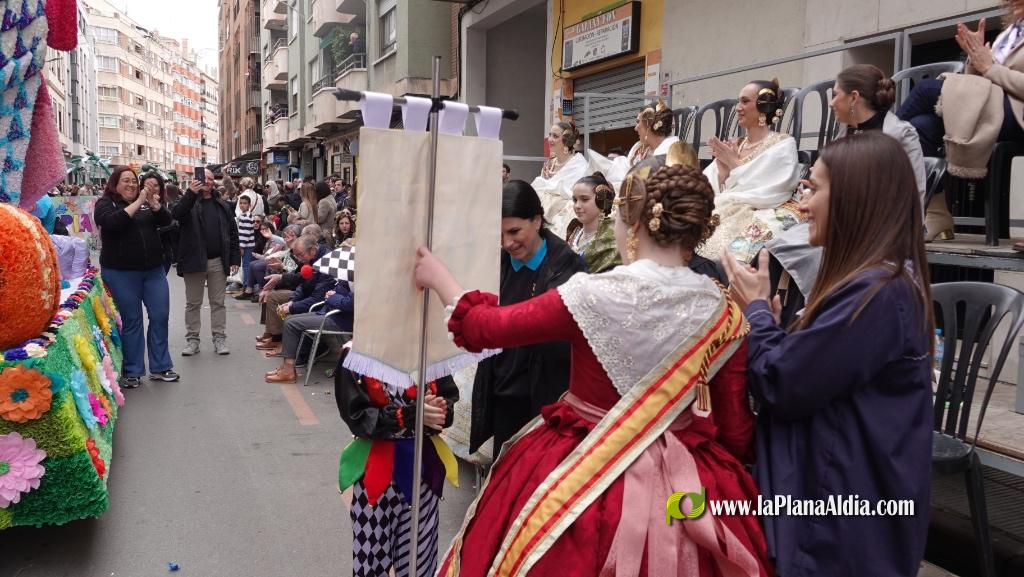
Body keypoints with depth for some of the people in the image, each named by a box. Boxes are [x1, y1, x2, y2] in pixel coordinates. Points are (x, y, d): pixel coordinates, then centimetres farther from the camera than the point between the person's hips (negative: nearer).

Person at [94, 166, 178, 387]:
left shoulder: (146, 202, 14)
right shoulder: (105, 203, 0)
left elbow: (166, 220, 3)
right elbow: (113, 222, -20)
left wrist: (154, 205, -13)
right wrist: (137, 203, -18)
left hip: (154, 270, 5)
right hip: (121, 273, -4)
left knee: (160, 317, 5)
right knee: (132, 321, 0)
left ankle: (160, 367, 16)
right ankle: (132, 371, 12)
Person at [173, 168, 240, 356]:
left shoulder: (222, 206, 9)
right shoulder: (188, 202, 2)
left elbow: (233, 233, 8)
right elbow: (177, 214, -21)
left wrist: (235, 259, 1)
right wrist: (191, 193, -32)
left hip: (218, 261, 2)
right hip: (194, 261, -2)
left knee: (218, 302, 7)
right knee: (193, 303, 6)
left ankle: (219, 338, 14)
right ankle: (192, 339, 14)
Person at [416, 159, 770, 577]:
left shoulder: (594, 295, -18)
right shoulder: (723, 312, -7)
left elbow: (483, 327, -7)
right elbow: (736, 433, -2)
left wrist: (437, 276, 9)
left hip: (583, 479, -3)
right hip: (681, 483, 4)